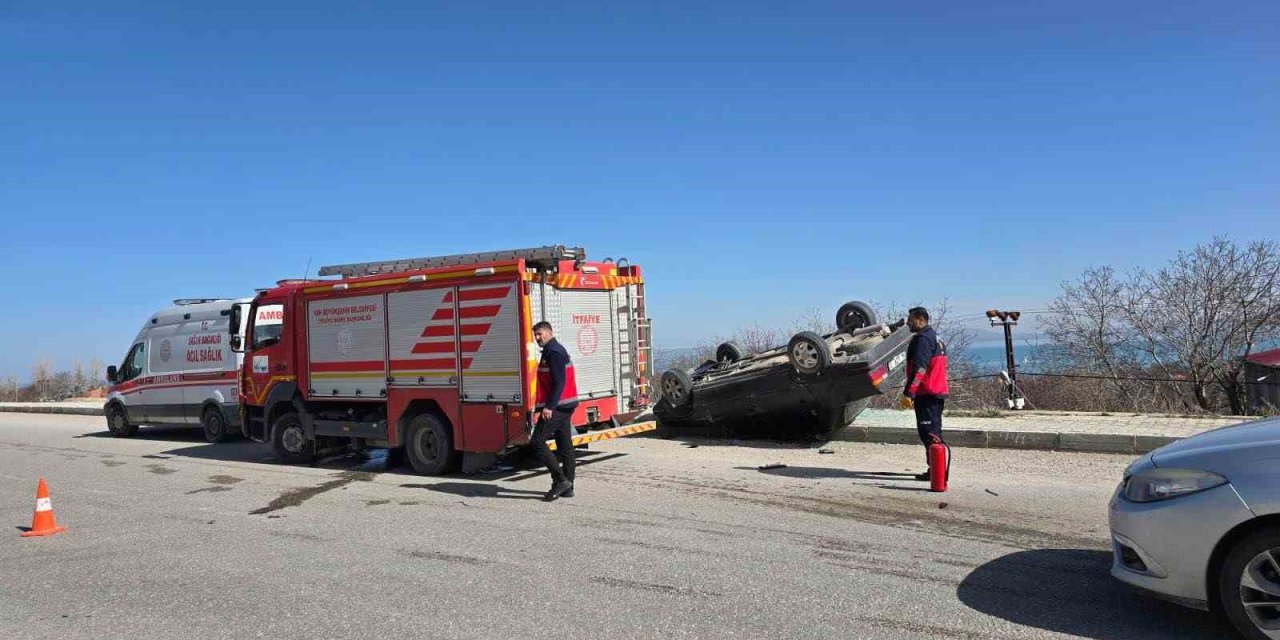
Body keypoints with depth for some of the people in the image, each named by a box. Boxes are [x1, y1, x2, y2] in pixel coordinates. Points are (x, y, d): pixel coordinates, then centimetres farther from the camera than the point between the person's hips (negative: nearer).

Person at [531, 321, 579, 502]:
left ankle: (560, 480, -10)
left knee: (538, 441, -9)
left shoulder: (553, 352, -12)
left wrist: (549, 406, -25)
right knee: (565, 446, 10)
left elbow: (559, 381, -21)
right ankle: (567, 487, 14)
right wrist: (547, 405, 21)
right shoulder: (554, 350, 20)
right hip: (564, 406, 11)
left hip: (556, 407, -11)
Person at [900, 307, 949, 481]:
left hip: (926, 394, -10)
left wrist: (908, 393, -23)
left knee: (929, 433, -10)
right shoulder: (935, 338, 21)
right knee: (934, 432, 14)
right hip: (938, 392, 11)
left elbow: (919, 368, -22)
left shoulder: (922, 338, -13)